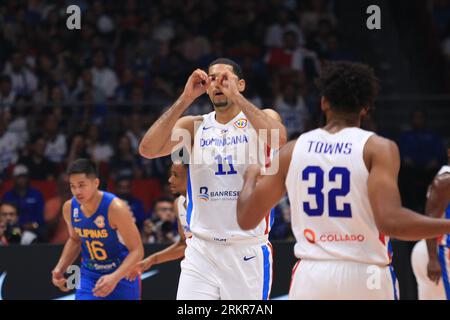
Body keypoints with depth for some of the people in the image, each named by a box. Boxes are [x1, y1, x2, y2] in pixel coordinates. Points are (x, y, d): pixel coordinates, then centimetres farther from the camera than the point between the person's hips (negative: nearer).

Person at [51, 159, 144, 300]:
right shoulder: (69, 208, -9)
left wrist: (115, 277, -38)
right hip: (90, 276, 4)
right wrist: (60, 268, 1)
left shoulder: (115, 208, -26)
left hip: (121, 276, -4)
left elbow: (137, 251, -24)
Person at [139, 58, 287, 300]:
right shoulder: (193, 126, 8)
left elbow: (278, 139, -23)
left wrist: (235, 96, -22)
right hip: (201, 250, 2)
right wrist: (186, 99, -13)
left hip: (248, 251, -1)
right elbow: (147, 150, -9)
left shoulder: (262, 118, 1)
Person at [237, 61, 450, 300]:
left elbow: (246, 219, 11)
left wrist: (251, 178, 32)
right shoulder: (378, 148, -5)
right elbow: (390, 221, -19)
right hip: (366, 278, -3)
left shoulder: (292, 150, 7)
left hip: (310, 278, 3)